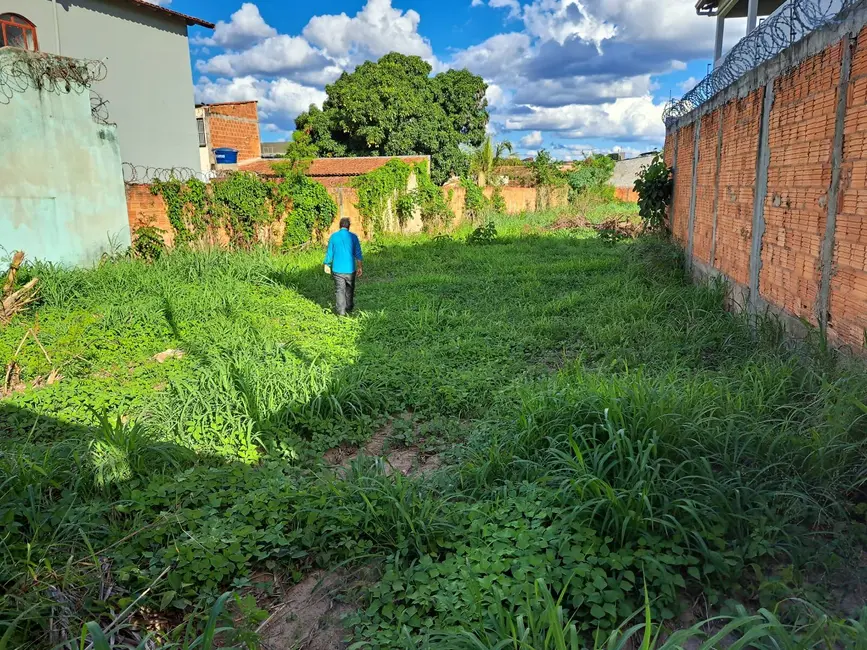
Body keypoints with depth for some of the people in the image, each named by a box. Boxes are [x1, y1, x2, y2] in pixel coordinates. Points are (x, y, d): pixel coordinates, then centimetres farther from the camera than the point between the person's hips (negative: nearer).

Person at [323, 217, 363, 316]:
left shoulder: (333, 236, -2)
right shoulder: (353, 236, -3)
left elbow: (329, 253, 2)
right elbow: (358, 253, -3)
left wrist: (327, 265, 15)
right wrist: (359, 267, 3)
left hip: (337, 268, 0)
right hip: (350, 268, 0)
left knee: (339, 290, 4)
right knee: (350, 289, 17)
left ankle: (341, 311, 1)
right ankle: (349, 308, 29)